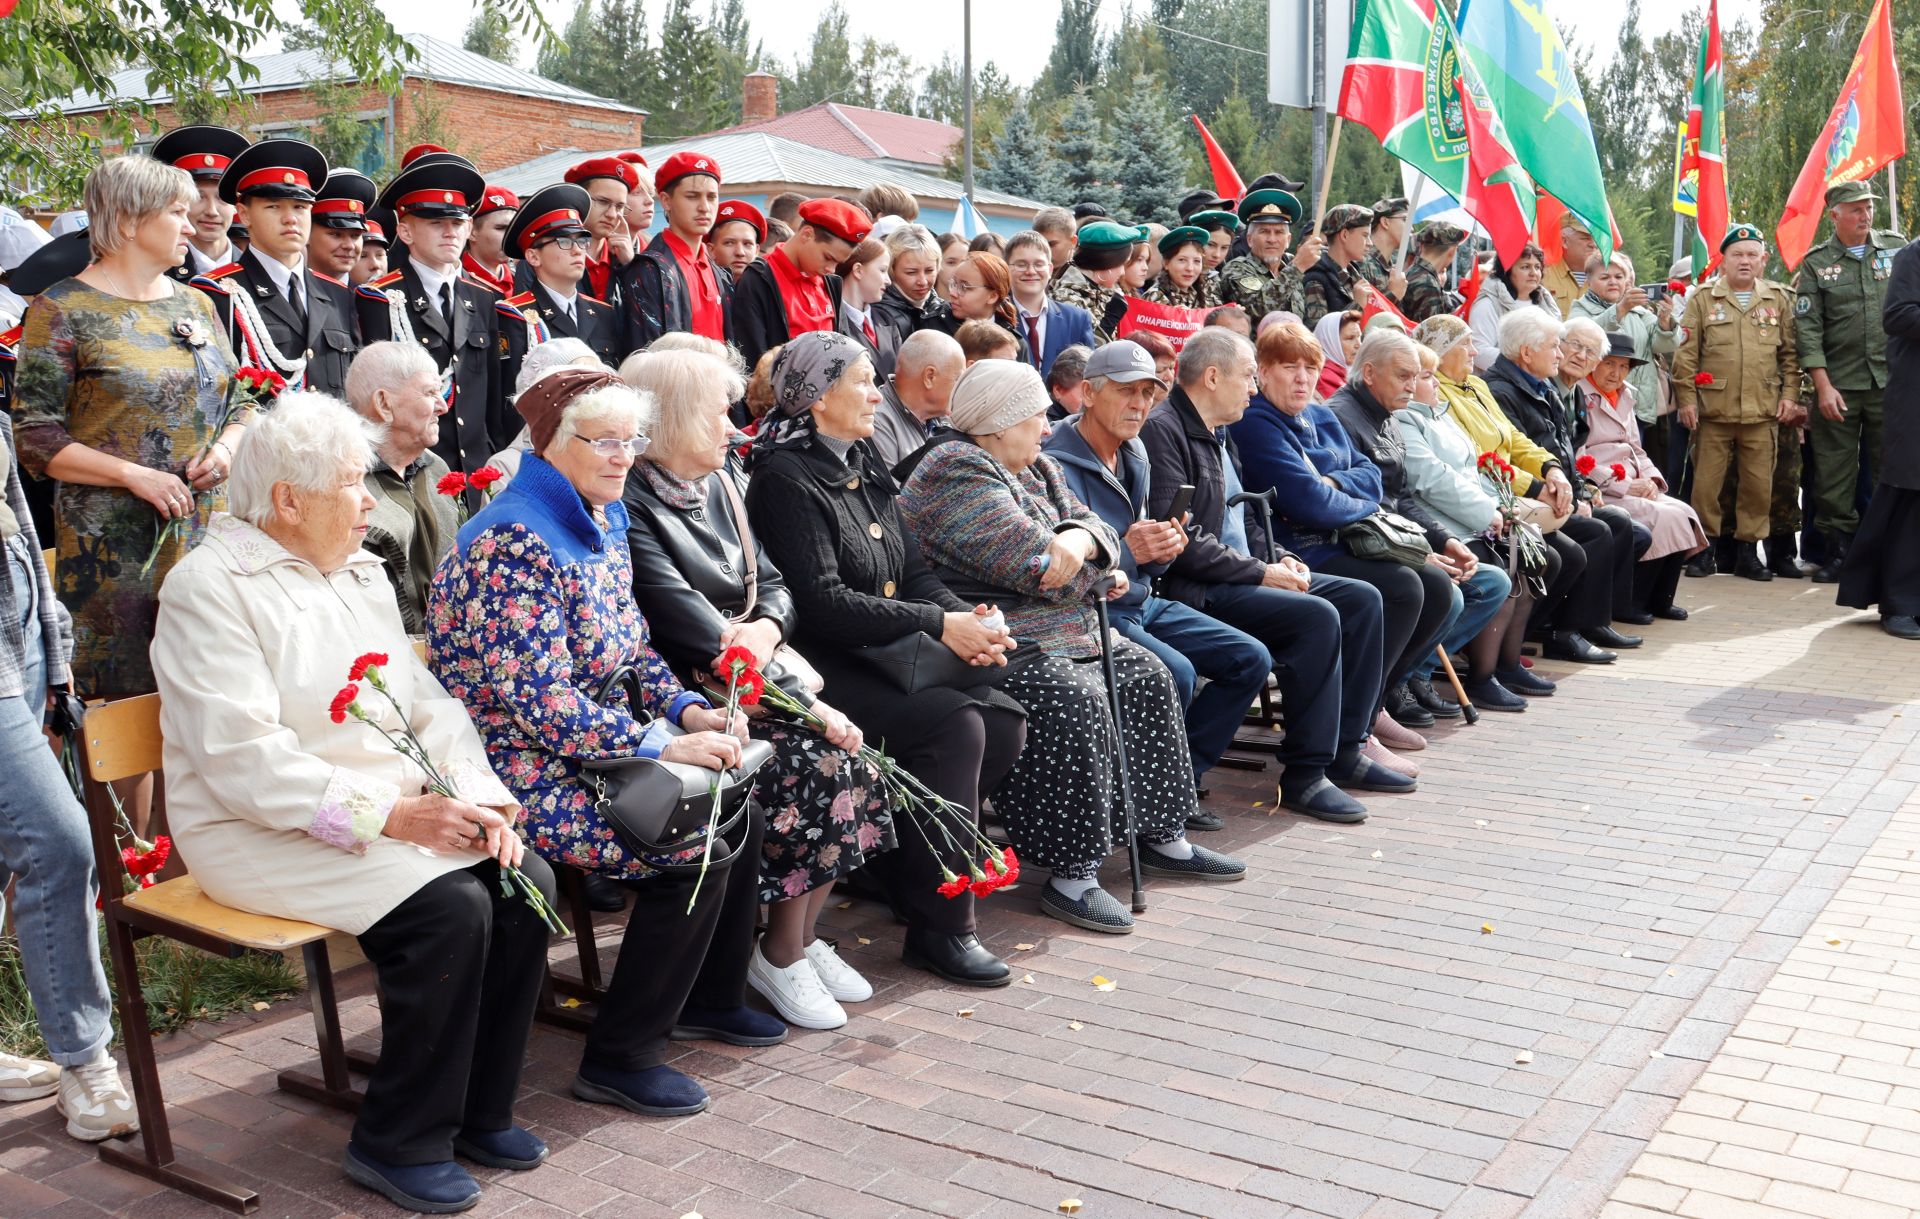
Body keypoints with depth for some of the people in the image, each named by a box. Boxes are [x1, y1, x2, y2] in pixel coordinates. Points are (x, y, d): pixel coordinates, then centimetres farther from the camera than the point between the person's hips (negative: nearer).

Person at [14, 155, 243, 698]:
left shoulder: (196, 304, 14)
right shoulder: (63, 312, -4)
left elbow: (242, 402, 19)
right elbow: (35, 437, -8)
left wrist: (227, 444, -3)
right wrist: (132, 474, -17)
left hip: (207, 528, 5)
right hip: (113, 543, -5)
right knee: (121, 692, -1)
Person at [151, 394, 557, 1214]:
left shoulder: (359, 574, 14)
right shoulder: (210, 587, -10)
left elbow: (427, 704, 11)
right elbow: (244, 760, -20)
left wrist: (478, 798, -8)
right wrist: (388, 815, -25)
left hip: (398, 813, 7)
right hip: (264, 834, -7)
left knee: (525, 885, -13)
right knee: (449, 907, -27)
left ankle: (480, 1110, 4)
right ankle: (398, 1144, -8)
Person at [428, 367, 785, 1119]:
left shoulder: (604, 526, 9)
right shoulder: (516, 544, -21)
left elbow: (632, 648, 16)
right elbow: (542, 702, -26)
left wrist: (688, 709, -3)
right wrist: (665, 744, -24)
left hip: (588, 748, 10)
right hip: (519, 770, -9)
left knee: (741, 809, 4)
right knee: (696, 846, -19)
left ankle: (711, 997, 24)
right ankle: (619, 1057, -6)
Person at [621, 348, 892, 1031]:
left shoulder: (719, 483, 13)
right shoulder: (632, 507, -15)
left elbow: (771, 581, 15)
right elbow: (692, 630, -22)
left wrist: (768, 627, -11)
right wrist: (807, 702, -23)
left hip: (754, 675, 8)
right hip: (688, 694, -8)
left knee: (847, 755, -15)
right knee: (817, 760, -25)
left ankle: (804, 936, 0)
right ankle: (781, 955, -7)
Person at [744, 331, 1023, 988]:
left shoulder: (864, 468, 16)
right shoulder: (786, 478, -11)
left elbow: (914, 573, 13)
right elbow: (820, 600, -20)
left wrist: (970, 618, -9)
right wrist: (938, 625, -21)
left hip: (887, 652, 9)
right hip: (824, 664, -8)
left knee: (1006, 722, -8)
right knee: (956, 726, -25)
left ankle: (901, 850, 9)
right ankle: (940, 927, -16)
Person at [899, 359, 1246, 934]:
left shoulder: (1035, 469, 18)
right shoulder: (958, 471, -14)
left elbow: (1089, 525, 8)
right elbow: (1036, 563, -22)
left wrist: (1080, 541, -17)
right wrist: (1097, 575, -4)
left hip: (1063, 630, 11)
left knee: (1145, 676, 6)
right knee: (1075, 699, -30)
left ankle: (1162, 837, 14)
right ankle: (1071, 875, -24)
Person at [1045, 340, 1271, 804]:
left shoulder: (1135, 457, 11)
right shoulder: (1056, 464, -16)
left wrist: (1163, 552, -7)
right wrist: (1127, 552, -29)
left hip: (1141, 602, 9)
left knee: (1250, 660, 2)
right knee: (1175, 672, -31)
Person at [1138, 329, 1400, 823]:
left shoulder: (1218, 435, 19)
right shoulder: (1163, 431, -13)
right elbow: (1178, 539, -21)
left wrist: (1279, 557, 7)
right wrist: (1260, 573, -16)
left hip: (1242, 576, 11)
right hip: (1196, 591, -10)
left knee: (1362, 599, 4)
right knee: (1317, 615, -26)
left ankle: (1345, 748, 8)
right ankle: (1304, 773, -19)